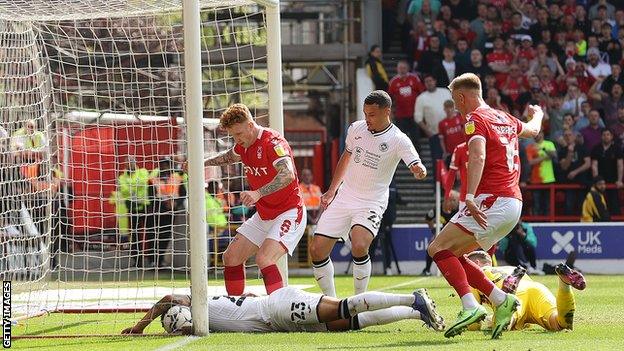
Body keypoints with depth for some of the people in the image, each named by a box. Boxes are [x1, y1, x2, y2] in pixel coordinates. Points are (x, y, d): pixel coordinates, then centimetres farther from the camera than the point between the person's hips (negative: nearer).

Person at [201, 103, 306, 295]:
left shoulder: (273, 141, -22)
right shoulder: (244, 145, 5)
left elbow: (288, 174, -39)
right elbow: (230, 156, 31)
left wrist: (258, 193, -48)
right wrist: (204, 163, 29)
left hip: (289, 213, -9)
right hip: (263, 215, 9)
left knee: (264, 259, -28)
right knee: (231, 257, 6)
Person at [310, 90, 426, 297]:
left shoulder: (398, 140, -13)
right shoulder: (356, 129, 2)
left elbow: (418, 168, -24)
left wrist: (419, 170, -48)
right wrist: (332, 190, 20)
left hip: (371, 203, -5)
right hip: (343, 198, 5)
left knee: (359, 246, -31)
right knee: (317, 250, -2)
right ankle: (330, 300, 15)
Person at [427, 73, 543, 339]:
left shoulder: (475, 119, -6)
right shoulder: (506, 119, 18)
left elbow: (478, 156, -25)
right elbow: (532, 130, 40)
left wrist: (470, 196, -37)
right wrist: (537, 115, 65)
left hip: (492, 202, -9)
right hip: (513, 204, 9)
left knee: (438, 249, -12)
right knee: (451, 255, 14)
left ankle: (470, 307, -28)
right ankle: (501, 300, 6)